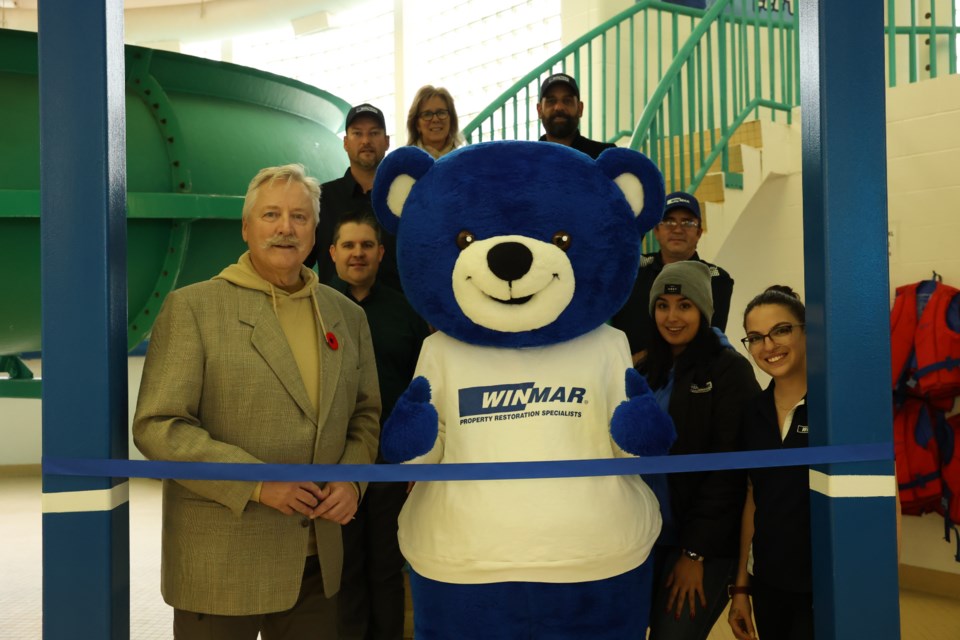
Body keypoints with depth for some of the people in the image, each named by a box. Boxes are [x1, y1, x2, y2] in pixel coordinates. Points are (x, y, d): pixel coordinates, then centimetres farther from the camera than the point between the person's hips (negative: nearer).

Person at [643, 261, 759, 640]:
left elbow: (727, 469, -11)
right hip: (647, 535, 6)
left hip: (704, 541, -5)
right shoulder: (648, 369, 9)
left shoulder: (729, 370, -8)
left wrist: (694, 551, -13)